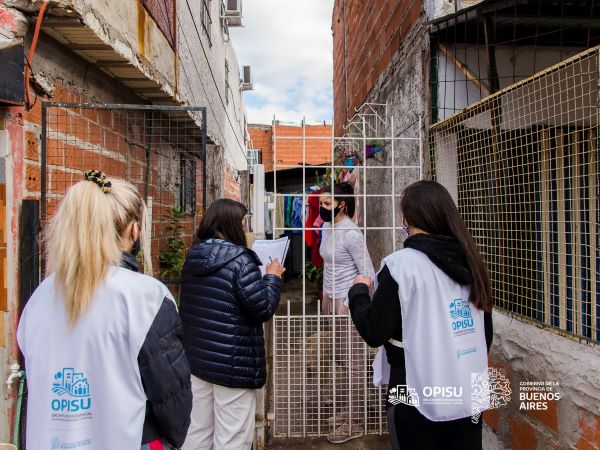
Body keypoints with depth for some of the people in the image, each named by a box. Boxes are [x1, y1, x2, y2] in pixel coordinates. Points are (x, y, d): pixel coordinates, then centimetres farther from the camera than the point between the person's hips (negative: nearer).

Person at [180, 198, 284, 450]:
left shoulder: (193, 258, 5)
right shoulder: (239, 259, -17)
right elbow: (264, 309, -17)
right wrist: (273, 276, -2)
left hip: (195, 357, 8)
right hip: (233, 364, -7)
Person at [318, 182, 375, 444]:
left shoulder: (351, 233, -18)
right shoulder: (327, 227, 7)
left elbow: (368, 274, -17)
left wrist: (351, 302, -17)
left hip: (348, 303, -9)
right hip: (332, 300, 9)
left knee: (353, 362, 3)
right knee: (341, 360, 18)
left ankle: (356, 423, 18)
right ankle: (351, 411, 35)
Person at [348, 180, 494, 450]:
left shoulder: (402, 264, -18)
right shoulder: (470, 262, 1)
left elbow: (374, 332, -14)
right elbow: (486, 333, 10)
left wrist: (358, 291, 2)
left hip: (420, 400, -5)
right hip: (469, 396, 5)